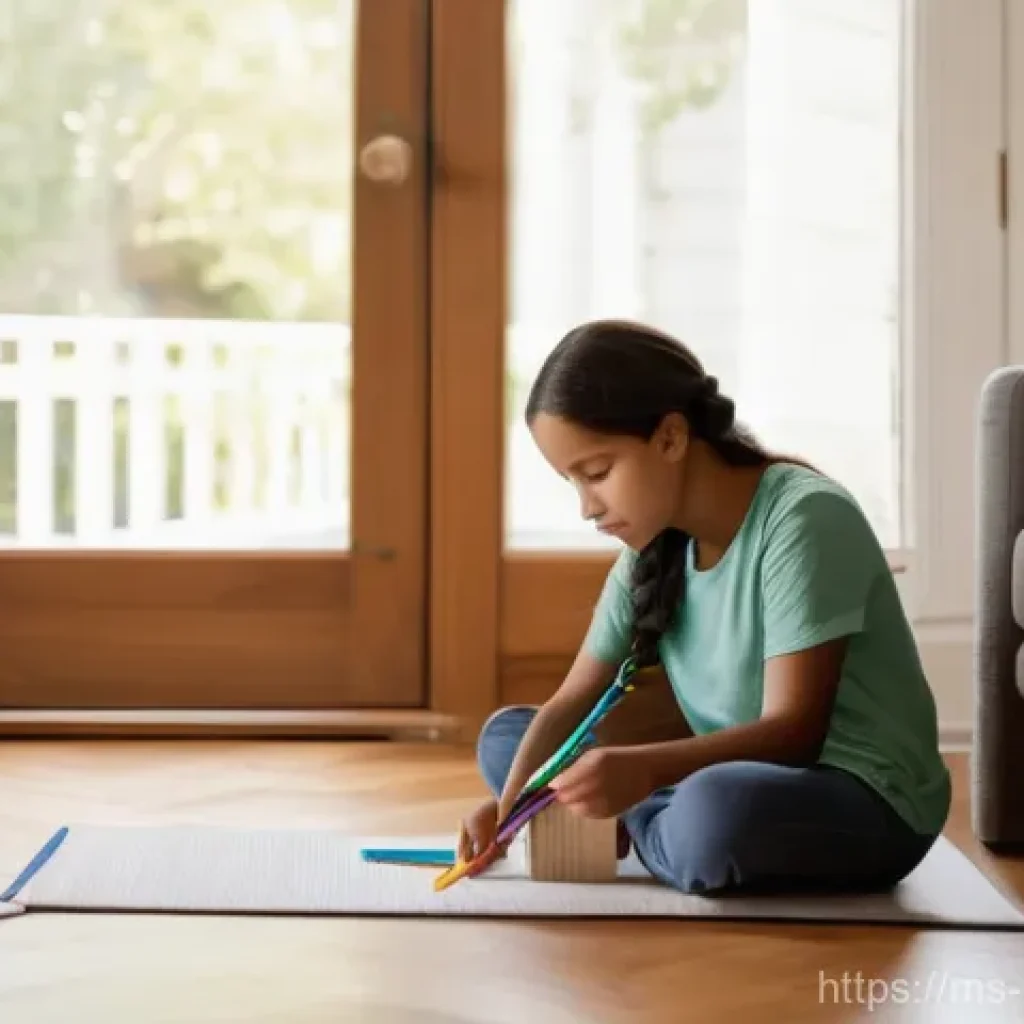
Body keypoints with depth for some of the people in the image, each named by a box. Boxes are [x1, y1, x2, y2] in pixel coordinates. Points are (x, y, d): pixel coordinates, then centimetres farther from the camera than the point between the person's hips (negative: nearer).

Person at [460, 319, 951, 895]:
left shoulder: (803, 518, -19)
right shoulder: (653, 549, 4)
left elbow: (794, 731, -24)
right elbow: (573, 701, 3)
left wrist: (648, 767, -39)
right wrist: (510, 803, -17)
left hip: (867, 801, -7)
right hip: (743, 783, 7)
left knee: (715, 812, -40)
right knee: (504, 734, 7)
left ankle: (638, 834, -8)